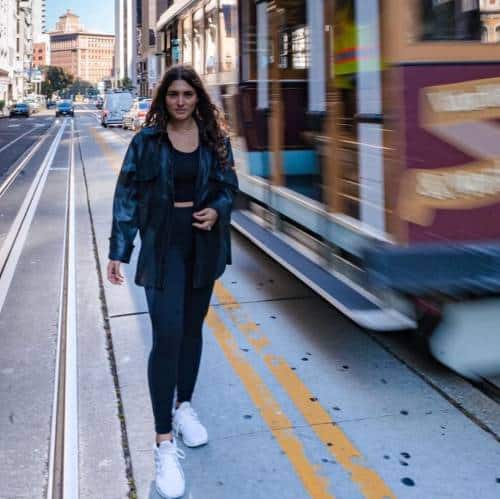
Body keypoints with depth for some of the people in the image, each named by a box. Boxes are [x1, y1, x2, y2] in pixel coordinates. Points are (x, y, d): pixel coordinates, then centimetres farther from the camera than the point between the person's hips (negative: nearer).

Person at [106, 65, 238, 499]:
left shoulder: (215, 138, 4)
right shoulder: (147, 140, -3)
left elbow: (229, 185, 11)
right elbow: (127, 194, -3)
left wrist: (217, 210, -11)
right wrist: (119, 251, -7)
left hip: (204, 242, 4)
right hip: (163, 243, -3)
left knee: (193, 328, 15)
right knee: (167, 336, -11)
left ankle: (184, 407, 36)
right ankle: (165, 442, -5)